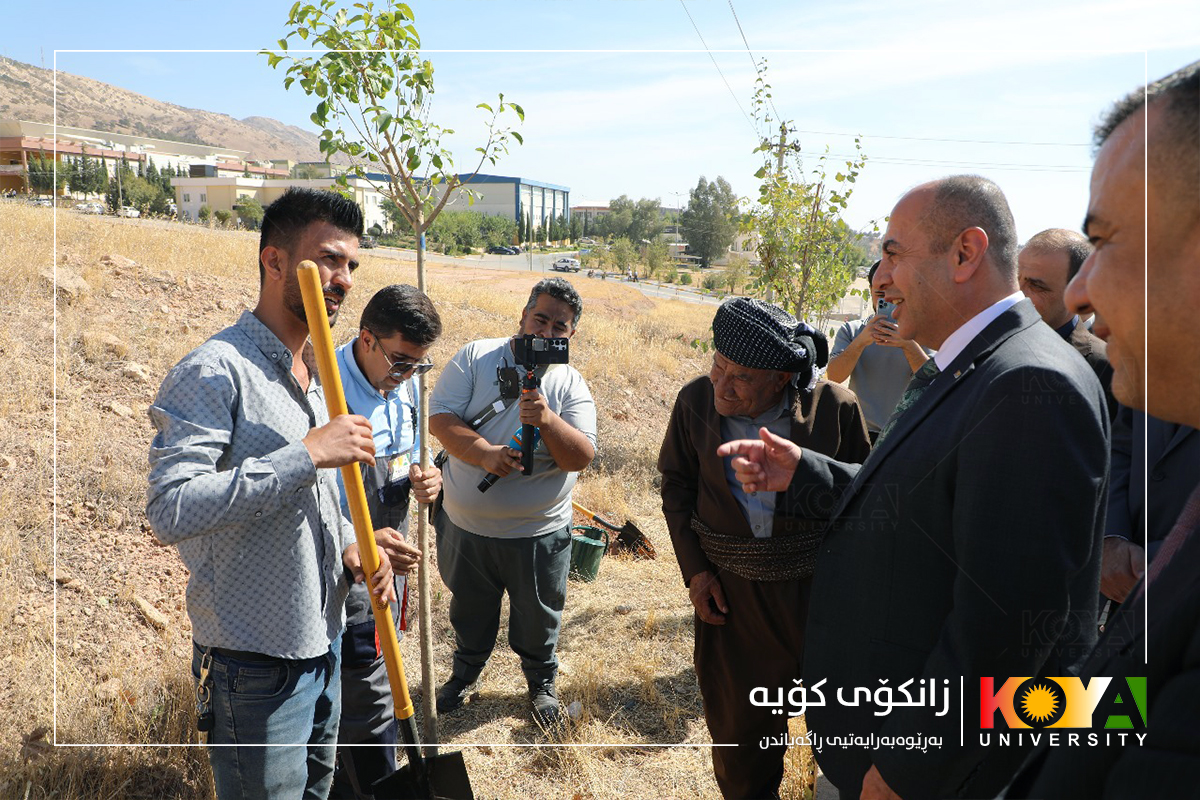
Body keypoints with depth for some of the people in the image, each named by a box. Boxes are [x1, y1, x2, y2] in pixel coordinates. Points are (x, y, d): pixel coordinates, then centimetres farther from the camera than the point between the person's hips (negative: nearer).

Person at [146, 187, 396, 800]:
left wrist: (350, 544, 1)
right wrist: (306, 455, -30)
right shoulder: (214, 370, -18)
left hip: (323, 638, 8)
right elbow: (170, 509, -30)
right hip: (256, 663, -8)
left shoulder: (315, 372, 10)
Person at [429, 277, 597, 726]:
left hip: (537, 534, 0)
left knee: (538, 617, 18)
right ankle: (466, 671, 51)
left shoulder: (571, 385, -6)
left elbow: (582, 456, -16)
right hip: (465, 525, 1)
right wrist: (484, 453, -29)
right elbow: (440, 418, -14)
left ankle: (542, 680, 46)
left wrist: (546, 420, -33)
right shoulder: (476, 357, -7)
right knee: (469, 609, 23)